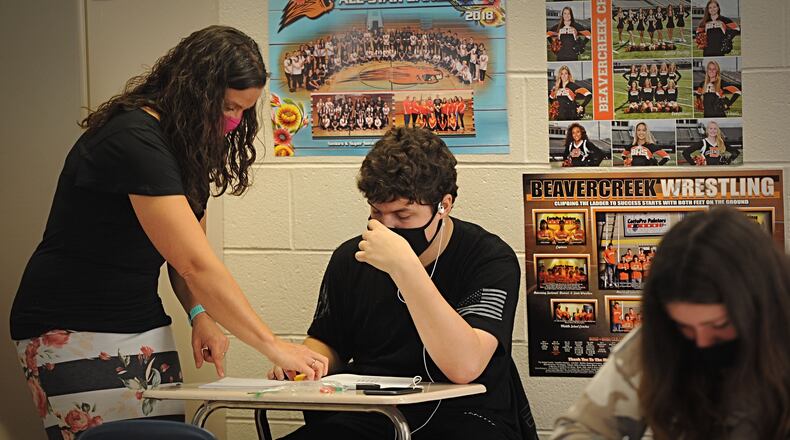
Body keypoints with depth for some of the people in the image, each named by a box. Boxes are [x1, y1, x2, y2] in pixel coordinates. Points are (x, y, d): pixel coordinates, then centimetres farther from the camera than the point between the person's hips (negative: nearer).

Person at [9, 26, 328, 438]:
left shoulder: (184, 145, 9)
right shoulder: (132, 141, -21)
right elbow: (194, 263, -26)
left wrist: (200, 314, -10)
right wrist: (273, 346, -25)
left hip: (141, 325, 9)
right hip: (74, 336, -9)